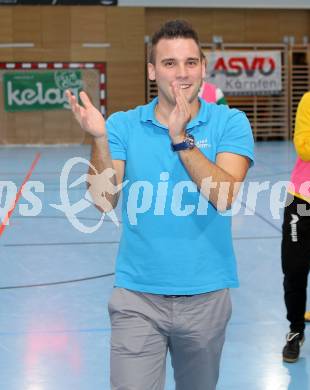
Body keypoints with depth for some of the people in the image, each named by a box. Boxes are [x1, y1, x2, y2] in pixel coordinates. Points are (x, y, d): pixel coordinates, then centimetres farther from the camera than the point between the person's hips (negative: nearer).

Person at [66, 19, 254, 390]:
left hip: (205, 294, 1)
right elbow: (104, 201, -11)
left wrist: (181, 139, -27)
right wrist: (99, 139, -25)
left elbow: (225, 197, -18)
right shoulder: (123, 125, -1)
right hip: (137, 296, 0)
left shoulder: (229, 122, -4)